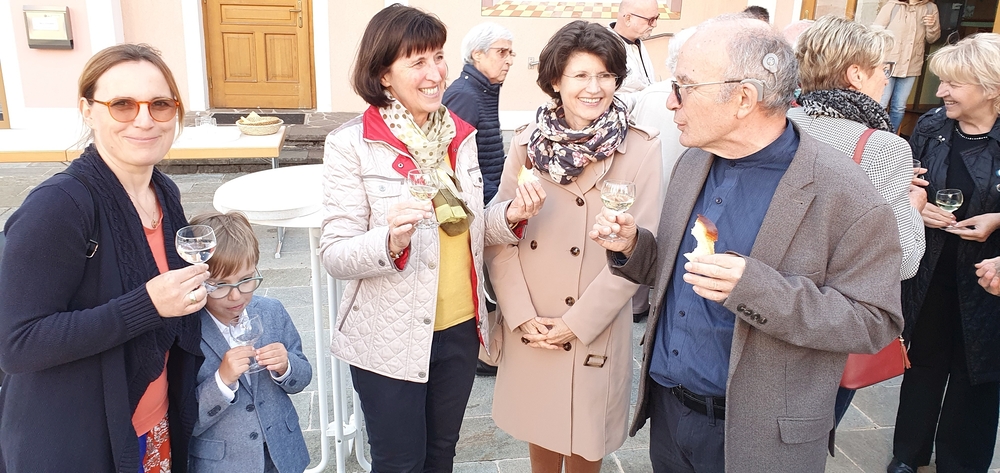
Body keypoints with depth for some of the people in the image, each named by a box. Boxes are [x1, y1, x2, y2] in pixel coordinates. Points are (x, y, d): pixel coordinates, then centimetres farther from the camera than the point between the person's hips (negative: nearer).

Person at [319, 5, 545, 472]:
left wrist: (509, 215, -10)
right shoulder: (350, 145, -15)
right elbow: (334, 255, -15)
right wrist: (390, 242, -35)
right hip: (390, 340, -5)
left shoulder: (459, 134, 1)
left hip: (460, 329, 5)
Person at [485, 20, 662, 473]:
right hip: (529, 331, 2)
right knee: (539, 433, 19)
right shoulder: (527, 143, -2)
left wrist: (577, 322, -12)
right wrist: (523, 315, -10)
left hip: (597, 331, -2)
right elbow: (499, 235, -2)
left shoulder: (641, 150, -9)